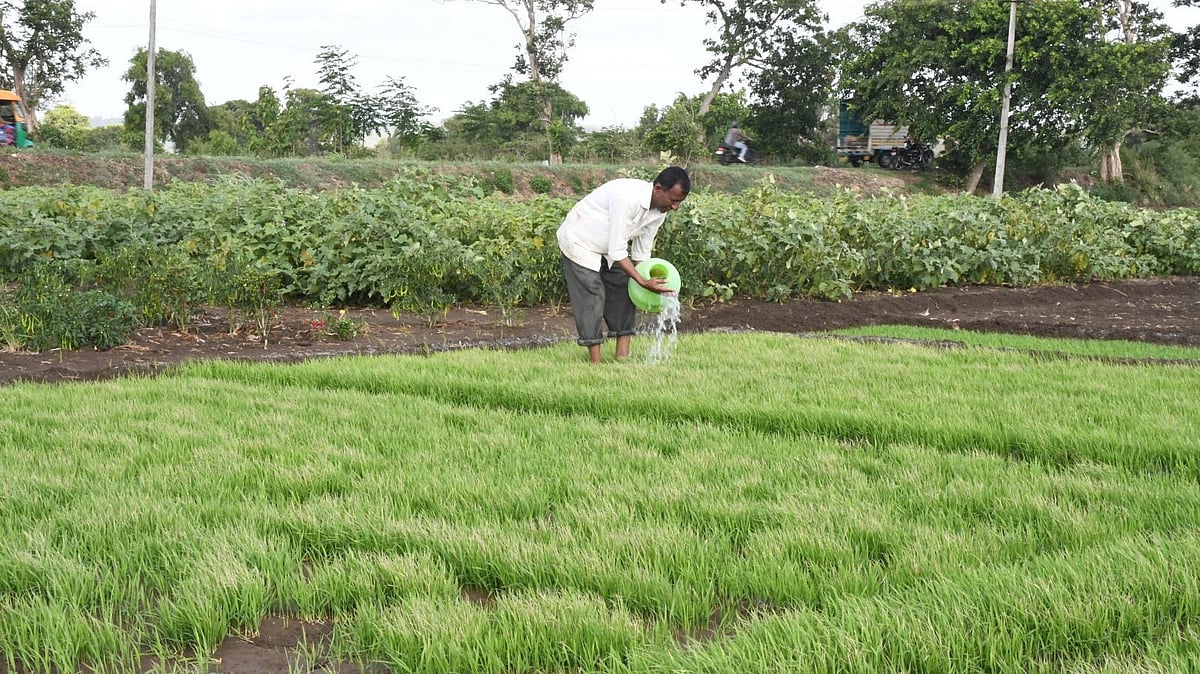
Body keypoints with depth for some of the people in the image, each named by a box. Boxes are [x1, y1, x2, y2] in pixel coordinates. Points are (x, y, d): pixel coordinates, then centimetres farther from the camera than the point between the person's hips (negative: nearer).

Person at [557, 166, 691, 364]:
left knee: (625, 291, 1)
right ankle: (595, 363, -7)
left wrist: (645, 288, -8)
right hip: (580, 242, -8)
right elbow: (617, 253, -36)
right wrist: (643, 282, -39)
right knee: (592, 298, -12)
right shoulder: (627, 198, -38)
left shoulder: (659, 212, -12)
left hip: (610, 246, 8)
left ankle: (623, 356, 6)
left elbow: (641, 253, -2)